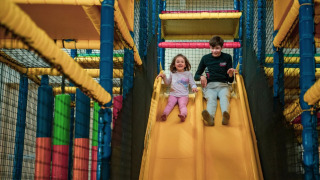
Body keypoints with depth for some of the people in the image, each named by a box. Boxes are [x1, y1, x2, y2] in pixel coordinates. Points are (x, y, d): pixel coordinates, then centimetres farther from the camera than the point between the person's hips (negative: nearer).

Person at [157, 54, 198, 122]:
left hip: (184, 95, -2)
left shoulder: (188, 74, 10)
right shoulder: (172, 73, 18)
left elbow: (192, 83, 7)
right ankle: (164, 114, -48)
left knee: (182, 105, -30)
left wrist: (194, 87, -16)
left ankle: (183, 114, -57)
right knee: (170, 104, -25)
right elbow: (168, 83, 31)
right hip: (173, 94, 2)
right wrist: (164, 77, 13)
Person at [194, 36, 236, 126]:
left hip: (223, 85, 1)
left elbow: (230, 80, 11)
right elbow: (196, 76, 16)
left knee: (224, 97, -34)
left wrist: (231, 74, -13)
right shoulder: (205, 58, 11)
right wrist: (201, 77, -8)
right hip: (210, 85, 0)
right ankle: (210, 117, -64)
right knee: (211, 98, -33)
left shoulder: (227, 57, 11)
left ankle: (225, 115, -64)